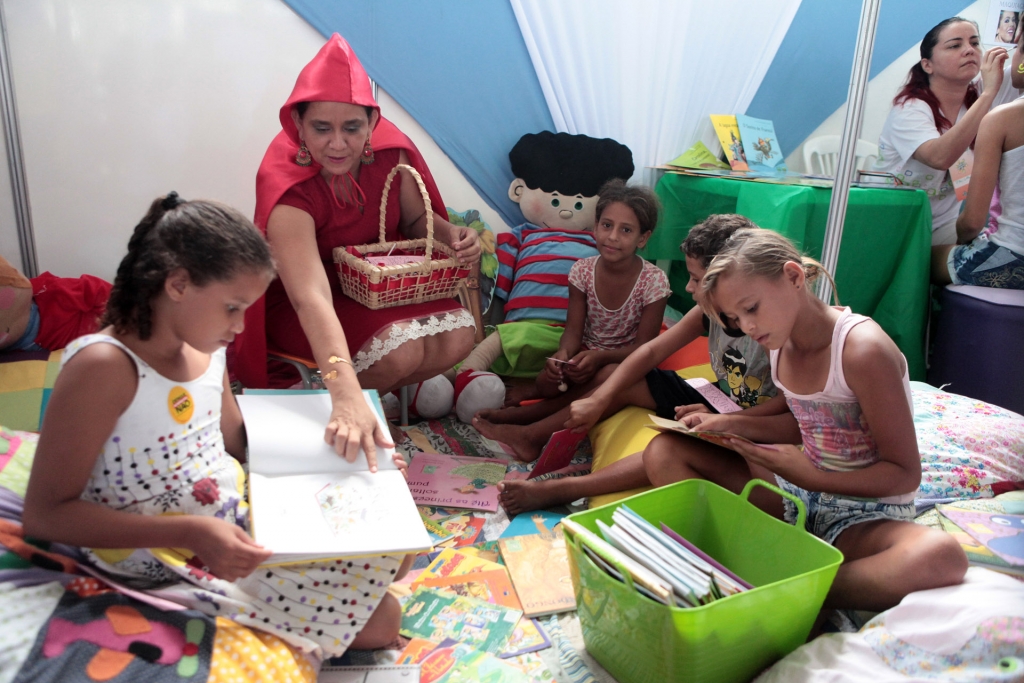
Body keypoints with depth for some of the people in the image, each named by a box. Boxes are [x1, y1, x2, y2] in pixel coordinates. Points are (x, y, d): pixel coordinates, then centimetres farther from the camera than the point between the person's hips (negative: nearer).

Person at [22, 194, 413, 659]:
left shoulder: (204, 350, 2)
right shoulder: (104, 365, -23)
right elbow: (45, 514, -21)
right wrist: (191, 532, -30)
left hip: (240, 514, 8)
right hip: (169, 561, -7)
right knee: (378, 624, -10)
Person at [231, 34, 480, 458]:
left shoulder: (388, 150, -16)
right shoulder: (287, 188, -31)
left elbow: (416, 219, 4)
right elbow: (311, 298, -44)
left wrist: (451, 235, -21)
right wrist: (347, 397, -57)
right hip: (296, 307, -5)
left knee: (458, 335, -19)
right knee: (401, 347, -31)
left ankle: (373, 391, 4)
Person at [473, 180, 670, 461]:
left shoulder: (654, 281, -18)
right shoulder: (582, 270, -10)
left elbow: (643, 346, -17)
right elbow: (573, 330, -10)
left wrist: (600, 357, -35)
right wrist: (562, 354, -35)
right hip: (586, 352, 2)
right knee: (546, 382, -28)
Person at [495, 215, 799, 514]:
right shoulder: (709, 312, -8)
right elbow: (651, 352, -6)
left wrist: (727, 422, -36)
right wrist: (598, 400, -15)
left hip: (754, 433, -7)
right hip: (718, 406, 8)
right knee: (613, 377, 3)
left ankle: (558, 490, -26)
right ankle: (529, 435, 5)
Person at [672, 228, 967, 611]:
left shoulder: (862, 349, -20)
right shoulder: (778, 341, 1)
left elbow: (905, 474, -15)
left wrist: (811, 478, -27)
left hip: (868, 512, -6)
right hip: (799, 487, 6)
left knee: (941, 555, -40)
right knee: (663, 451, -8)